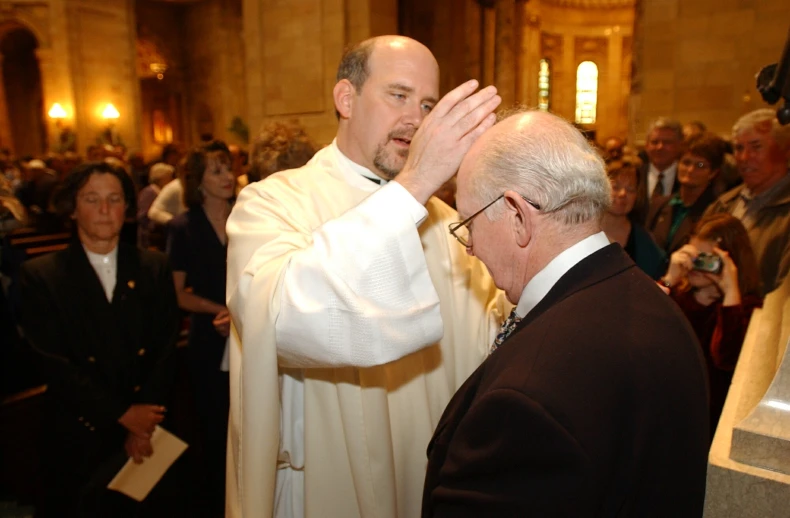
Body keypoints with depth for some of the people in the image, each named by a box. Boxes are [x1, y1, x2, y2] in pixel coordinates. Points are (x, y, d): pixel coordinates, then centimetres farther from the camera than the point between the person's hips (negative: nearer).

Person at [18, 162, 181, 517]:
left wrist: (145, 424, -10)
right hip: (77, 438, -1)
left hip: (145, 431, 2)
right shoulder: (40, 275, -4)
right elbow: (55, 363, -10)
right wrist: (122, 414, -14)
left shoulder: (154, 268, 2)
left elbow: (165, 351, -2)